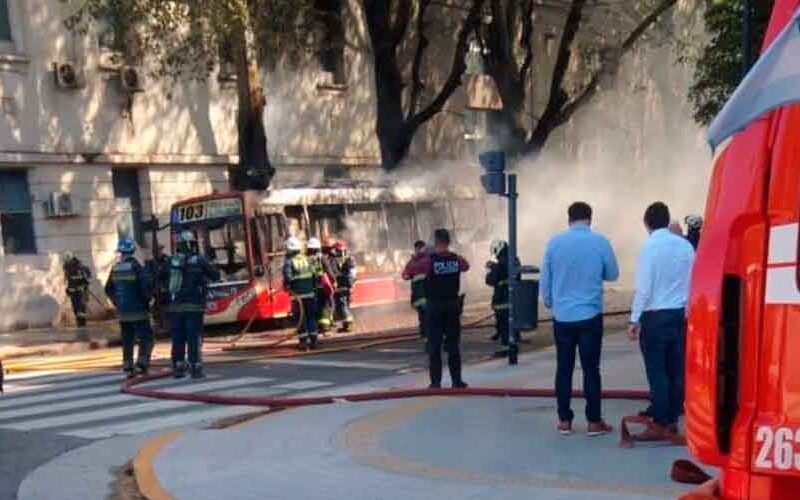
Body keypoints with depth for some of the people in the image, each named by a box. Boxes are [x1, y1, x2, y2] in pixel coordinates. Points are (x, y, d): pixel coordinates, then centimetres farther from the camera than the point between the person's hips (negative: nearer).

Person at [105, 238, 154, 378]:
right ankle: (141, 365, -12)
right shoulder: (136, 266, -12)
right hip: (138, 311, -6)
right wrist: (147, 300, -2)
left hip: (122, 312, 6)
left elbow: (108, 289, 15)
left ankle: (128, 368, 15)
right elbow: (145, 286, -19)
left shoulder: (115, 268, 7)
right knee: (146, 338, 0)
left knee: (127, 341, 12)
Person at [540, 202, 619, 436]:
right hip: (590, 316, -2)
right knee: (591, 368, 4)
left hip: (562, 316, 2)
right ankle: (594, 422, 7)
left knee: (564, 368, 8)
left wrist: (549, 303, 21)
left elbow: (545, 278, 6)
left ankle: (564, 421, 12)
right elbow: (613, 274, 7)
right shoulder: (600, 241, -5)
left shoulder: (554, 242, -1)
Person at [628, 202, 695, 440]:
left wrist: (635, 319, -7)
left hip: (655, 315, -5)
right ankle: (672, 422, 17)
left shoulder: (650, 246, -12)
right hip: (680, 314, 6)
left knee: (657, 370, 0)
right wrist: (687, 312, 16)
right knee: (675, 369, 10)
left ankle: (660, 425, 4)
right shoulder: (686, 245, 3)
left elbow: (644, 287, -14)